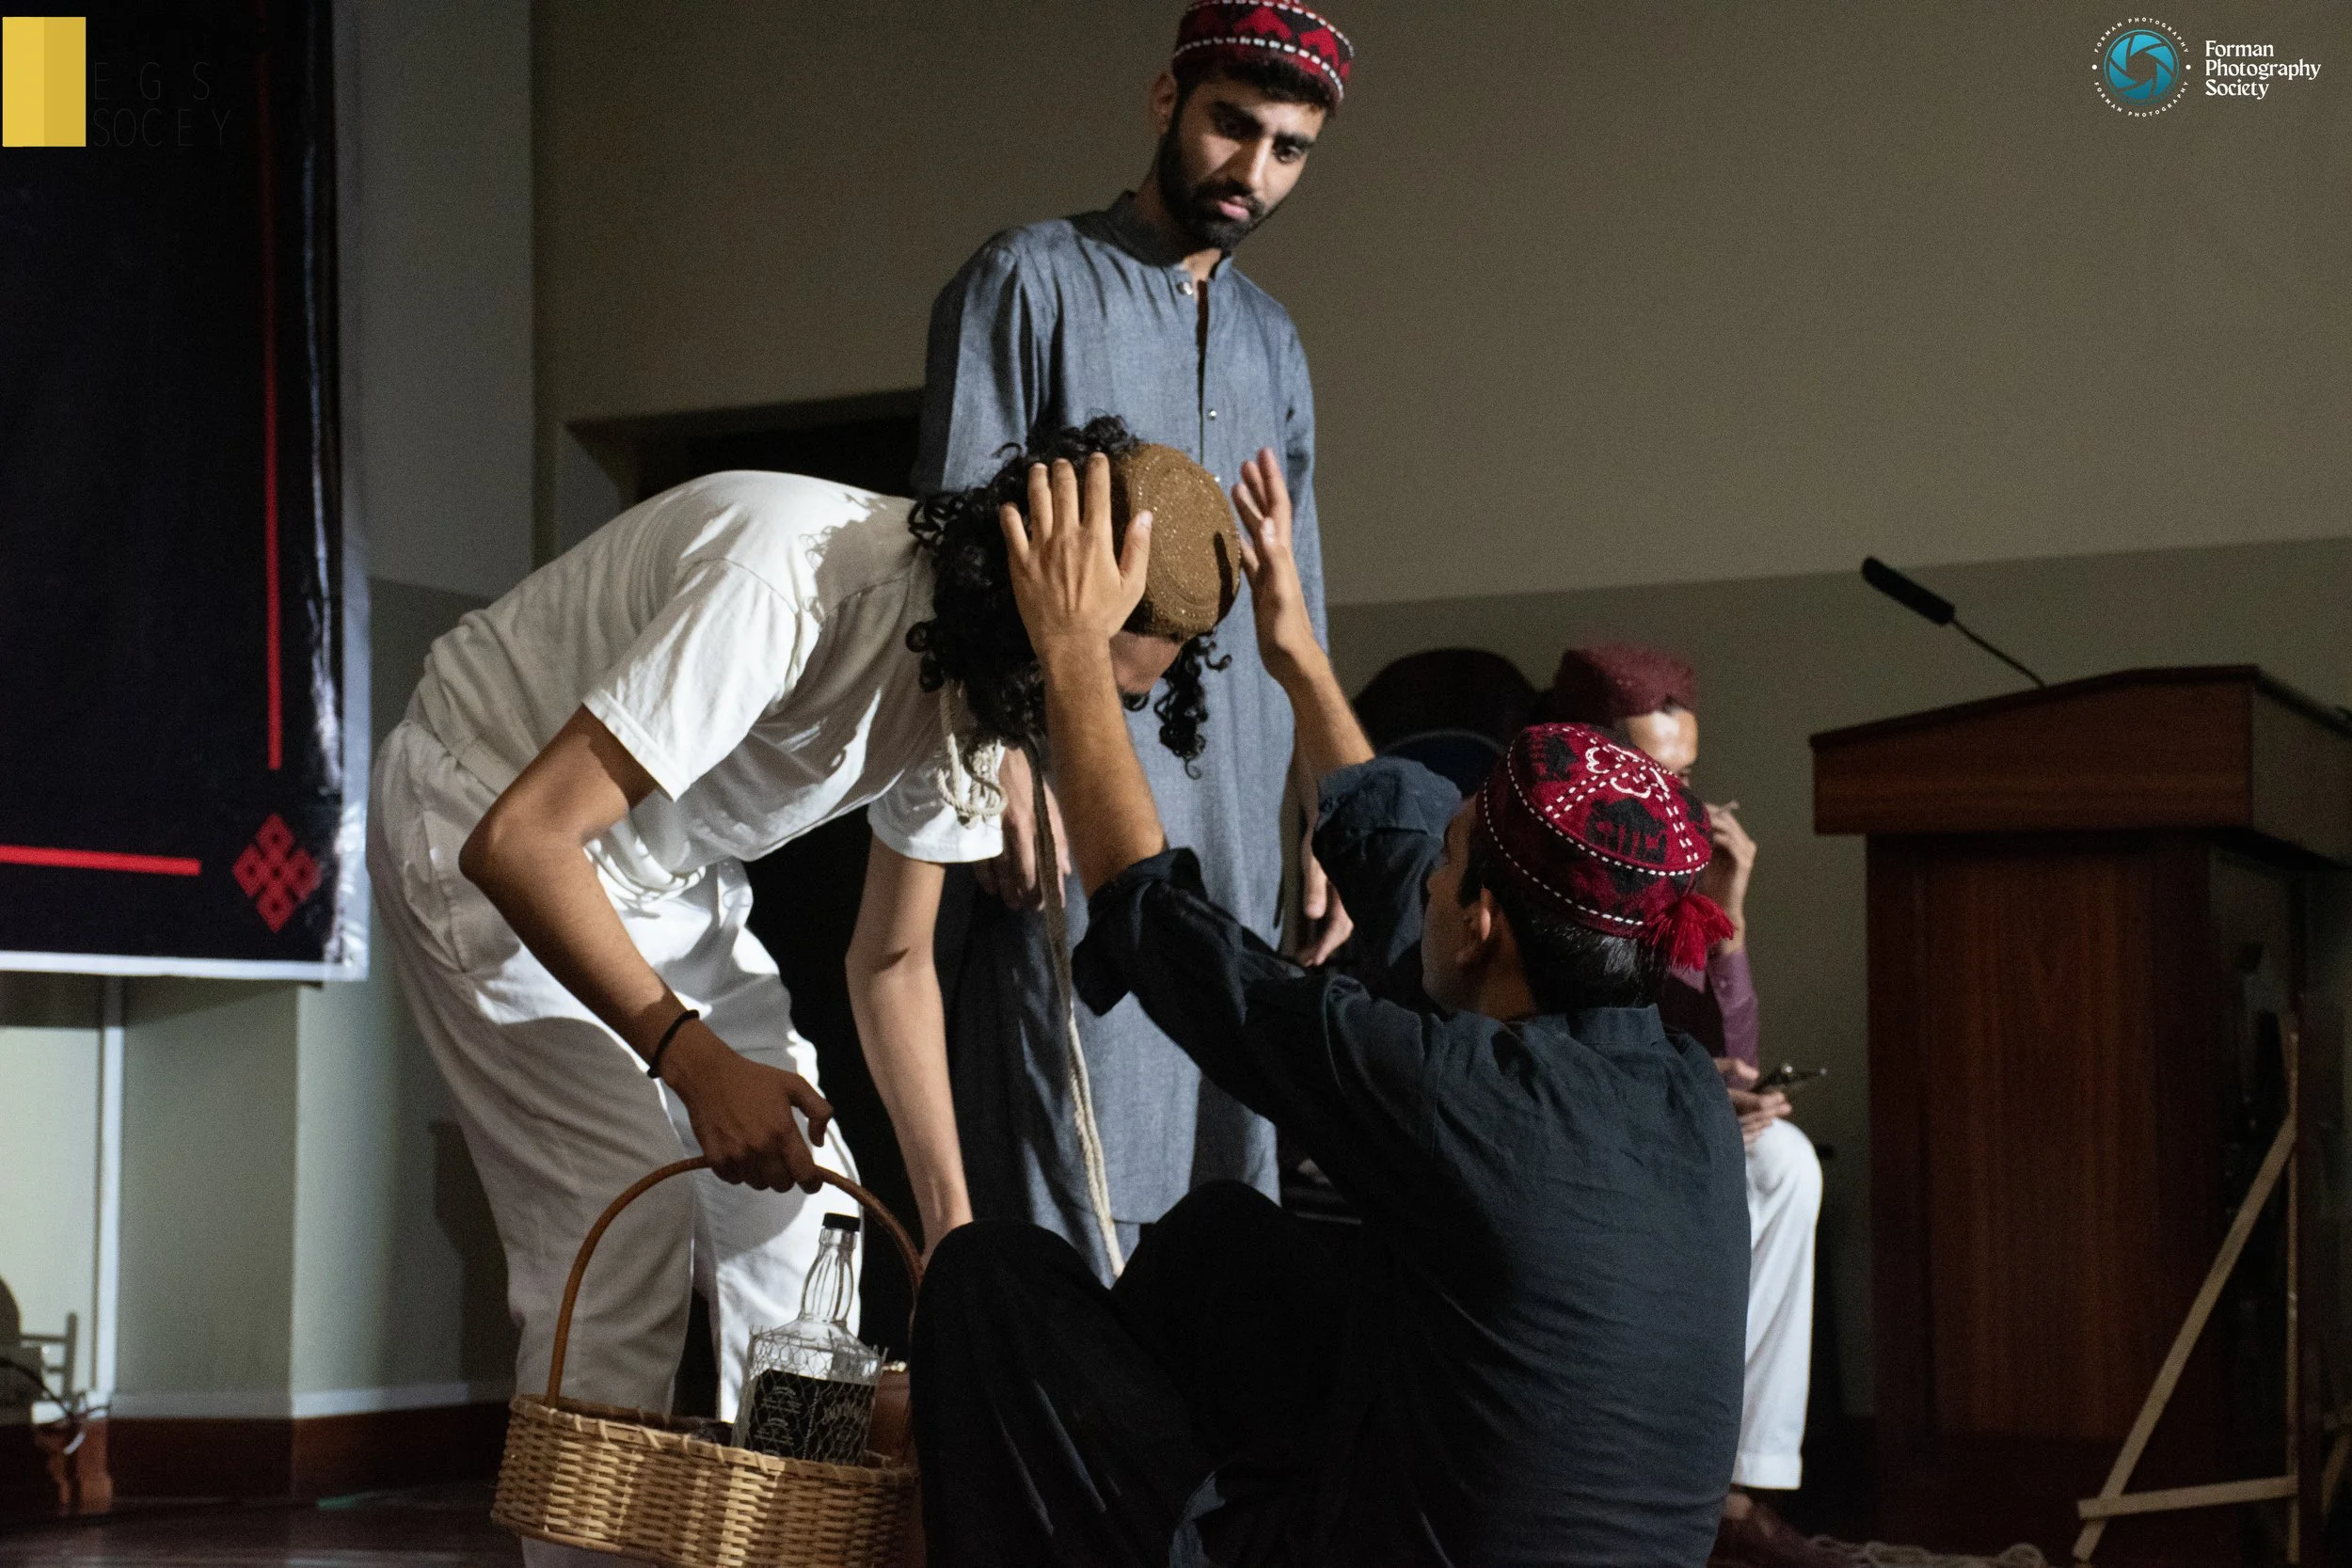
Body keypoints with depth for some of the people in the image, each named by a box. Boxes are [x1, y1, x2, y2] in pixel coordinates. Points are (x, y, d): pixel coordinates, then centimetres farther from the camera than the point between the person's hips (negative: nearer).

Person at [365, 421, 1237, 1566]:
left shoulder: (974, 695, -9)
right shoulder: (791, 581, -36)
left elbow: (892, 963, 3)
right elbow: (519, 840, -37)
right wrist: (696, 1057, -41)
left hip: (660, 870, 8)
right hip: (486, 823, -8)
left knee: (794, 1196, 1)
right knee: (629, 1213, -18)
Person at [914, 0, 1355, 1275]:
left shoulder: (1274, 343, 21)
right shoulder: (1030, 281, 3)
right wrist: (999, 759, -16)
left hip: (1238, 814, 6)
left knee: (1225, 1134, 4)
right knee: (1079, 1137, -12)